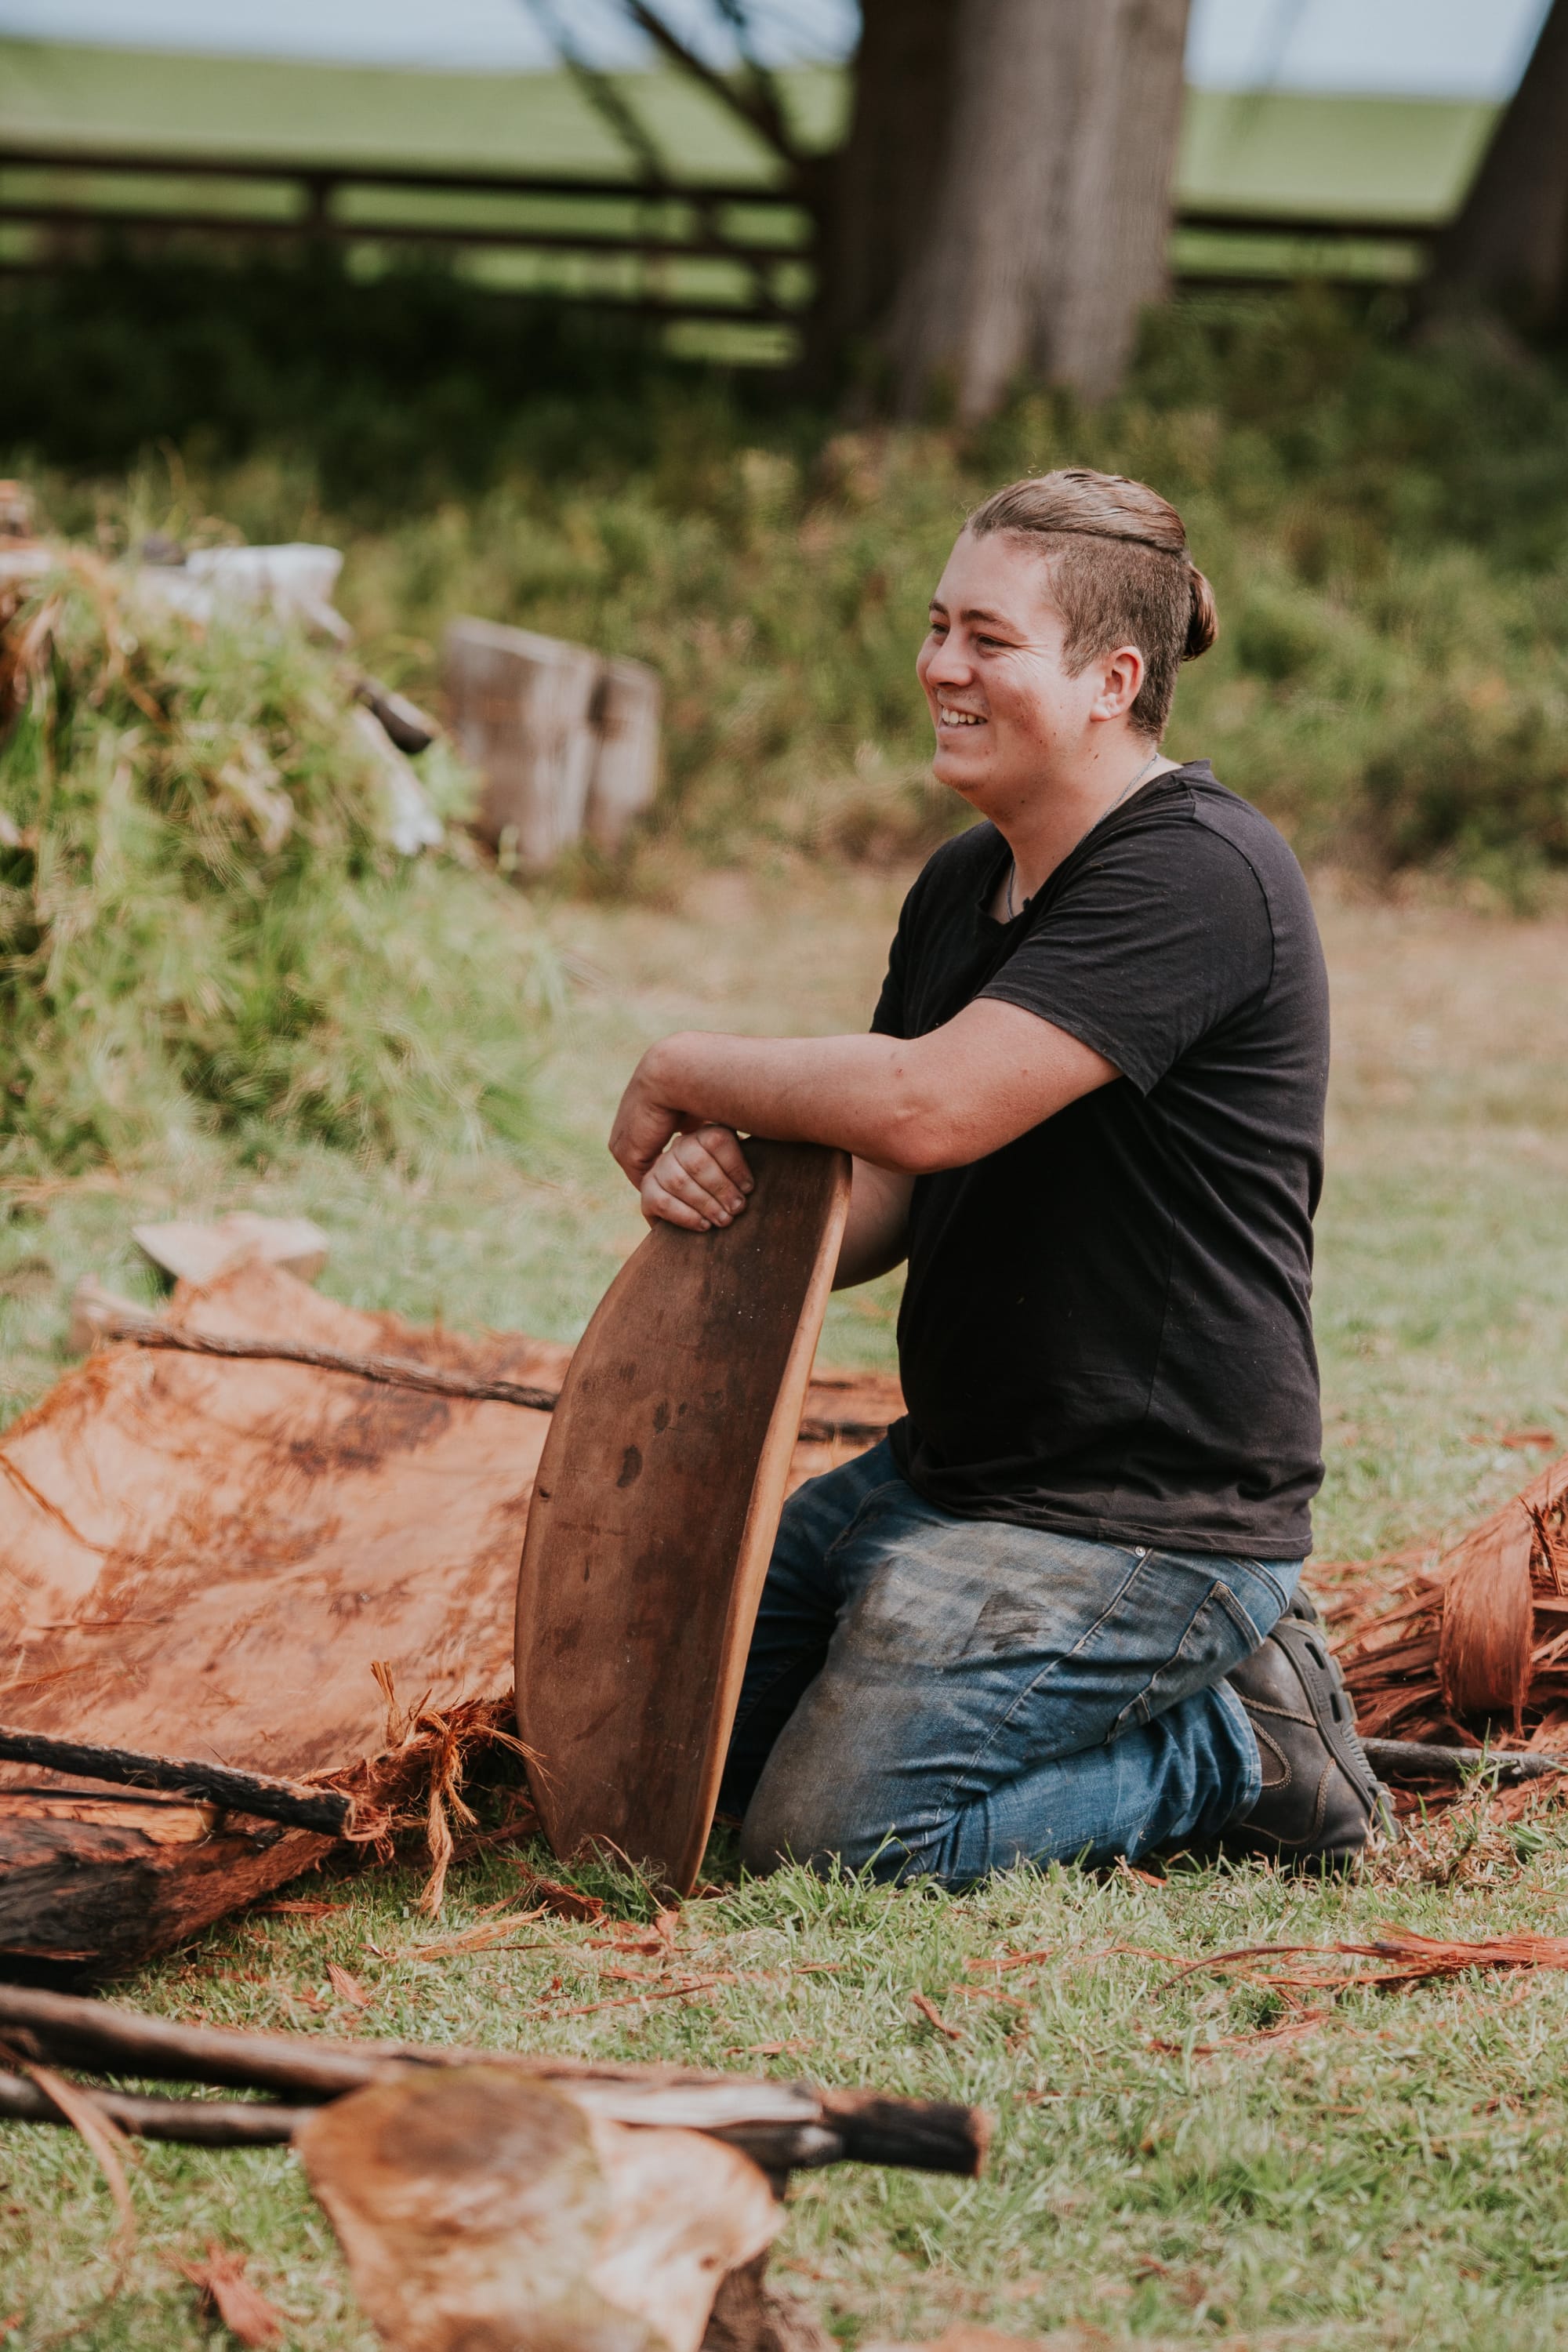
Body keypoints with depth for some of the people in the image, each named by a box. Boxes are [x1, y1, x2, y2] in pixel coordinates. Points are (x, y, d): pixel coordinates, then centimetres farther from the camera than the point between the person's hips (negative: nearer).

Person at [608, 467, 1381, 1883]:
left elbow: (931, 1106, -31)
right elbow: (879, 1206, 11)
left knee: (832, 1832, -17)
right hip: (950, 1476, 10)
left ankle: (1239, 1743, 1)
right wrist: (721, 1177, -13)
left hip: (1146, 1531, -10)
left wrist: (680, 1076, -14)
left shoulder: (1199, 875, -20)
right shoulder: (964, 886, 11)